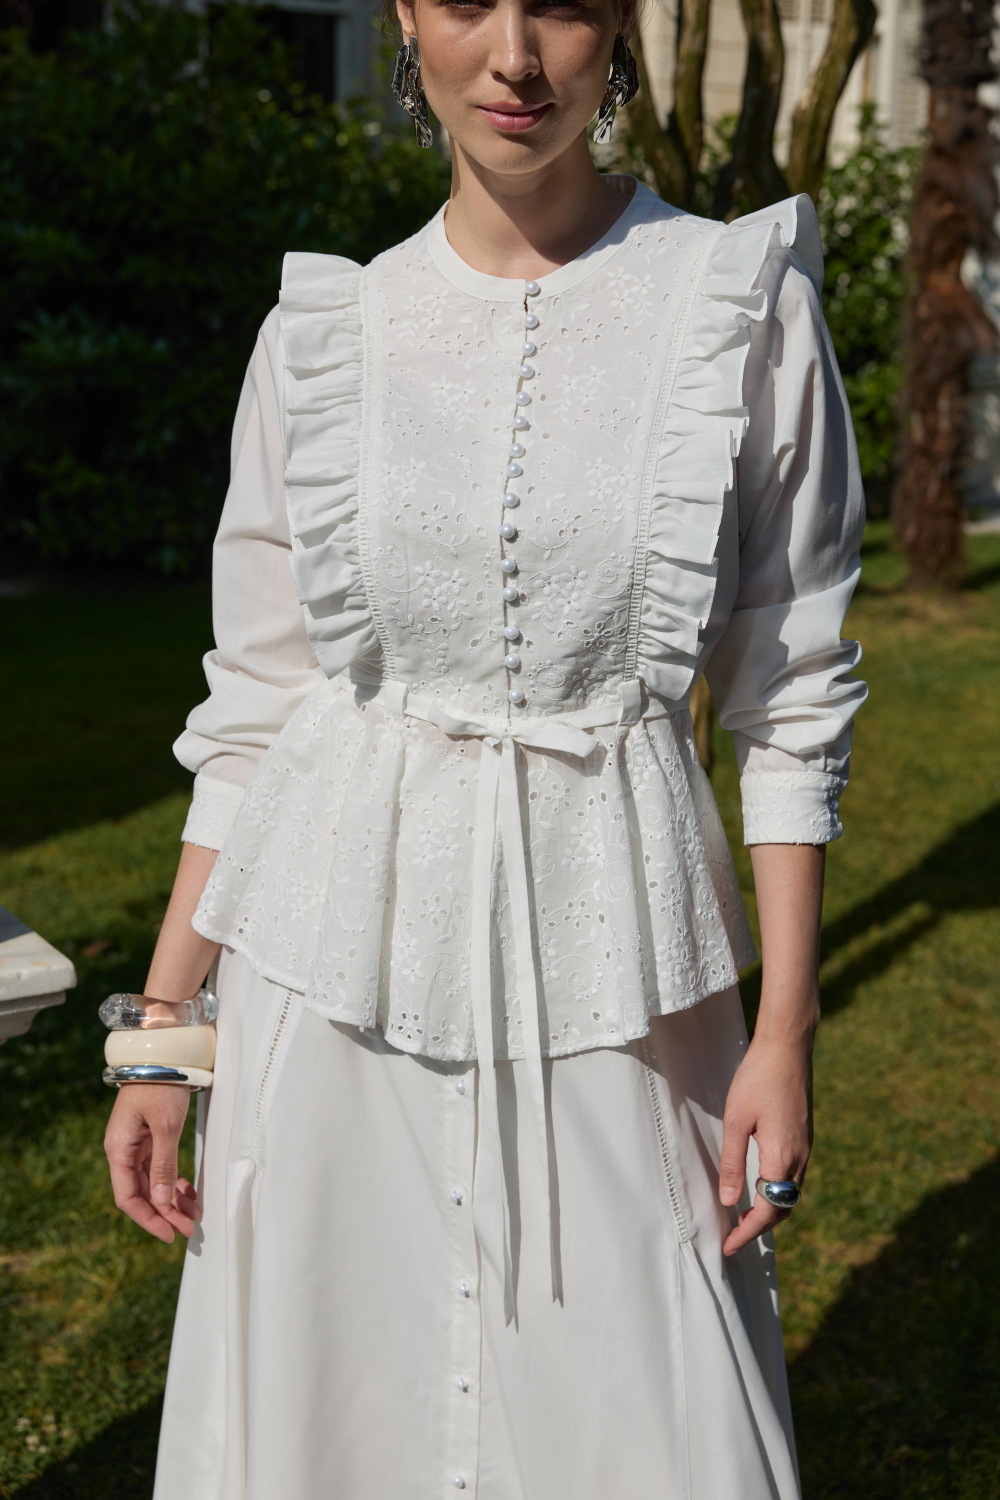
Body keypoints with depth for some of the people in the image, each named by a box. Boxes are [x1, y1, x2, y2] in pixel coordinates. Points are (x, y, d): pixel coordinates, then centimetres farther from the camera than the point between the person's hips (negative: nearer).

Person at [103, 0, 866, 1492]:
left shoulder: (746, 303, -2)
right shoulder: (324, 332, 2)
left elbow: (794, 697, 0)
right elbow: (255, 701, 6)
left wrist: (786, 1030, -4)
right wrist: (160, 1027, 4)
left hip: (610, 953, -1)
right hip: (339, 963, 2)